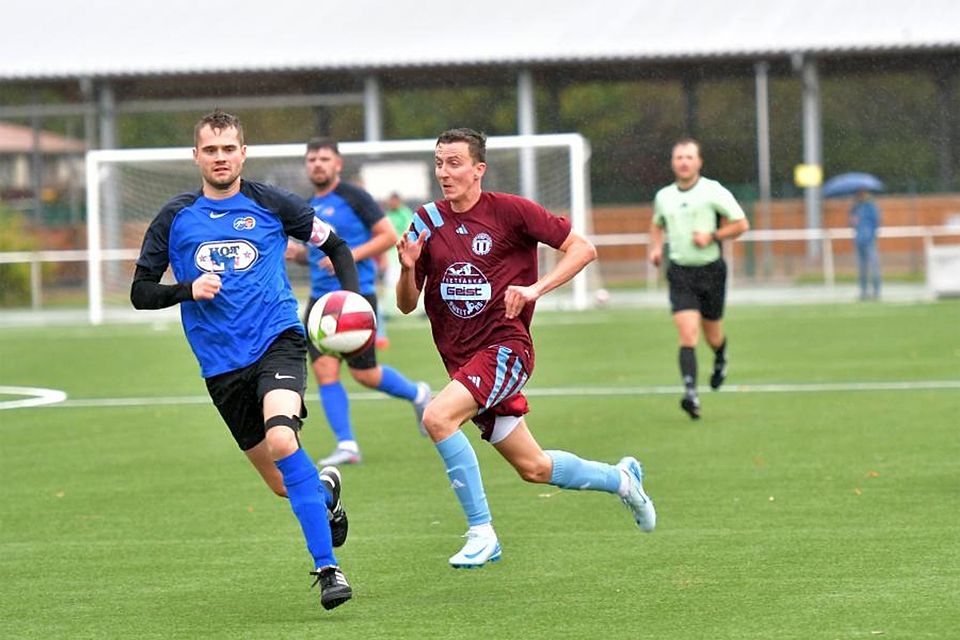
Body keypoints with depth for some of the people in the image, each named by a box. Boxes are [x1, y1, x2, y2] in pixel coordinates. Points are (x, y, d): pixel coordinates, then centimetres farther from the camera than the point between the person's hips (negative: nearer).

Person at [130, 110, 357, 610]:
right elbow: (141, 293, 10)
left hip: (277, 341, -3)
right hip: (222, 365, 3)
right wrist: (187, 290, -10)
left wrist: (351, 298, -3)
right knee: (282, 484, 5)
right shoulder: (174, 219, 6)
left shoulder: (270, 204, 3)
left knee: (281, 440, -30)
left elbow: (335, 246, 14)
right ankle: (325, 491, 43)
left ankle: (327, 568, -24)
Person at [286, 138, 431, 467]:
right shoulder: (309, 206, 15)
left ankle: (417, 394, 26)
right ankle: (346, 446, -1)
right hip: (320, 299, 6)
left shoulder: (353, 197, -6)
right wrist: (298, 252, 5)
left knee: (364, 373, -3)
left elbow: (389, 236, -8)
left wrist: (351, 256, -18)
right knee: (325, 371, -6)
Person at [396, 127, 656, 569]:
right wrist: (407, 268, -14)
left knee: (437, 417, -29)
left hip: (504, 347, -6)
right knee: (533, 468, 12)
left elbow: (583, 249, -6)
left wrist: (535, 288, -18)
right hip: (462, 359, 6)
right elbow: (407, 305, 8)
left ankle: (481, 533, -19)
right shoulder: (426, 221, 6)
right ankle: (620, 478, 37)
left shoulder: (509, 211, -7)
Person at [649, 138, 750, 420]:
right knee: (688, 334, -16)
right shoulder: (663, 196, 6)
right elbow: (657, 224, 28)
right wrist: (656, 247, 9)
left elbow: (741, 224, -2)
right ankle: (691, 394, -24)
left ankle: (721, 361, 49)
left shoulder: (714, 191, -6)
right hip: (680, 272, 1)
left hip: (710, 269, -1)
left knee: (712, 336, 12)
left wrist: (713, 236, -16)